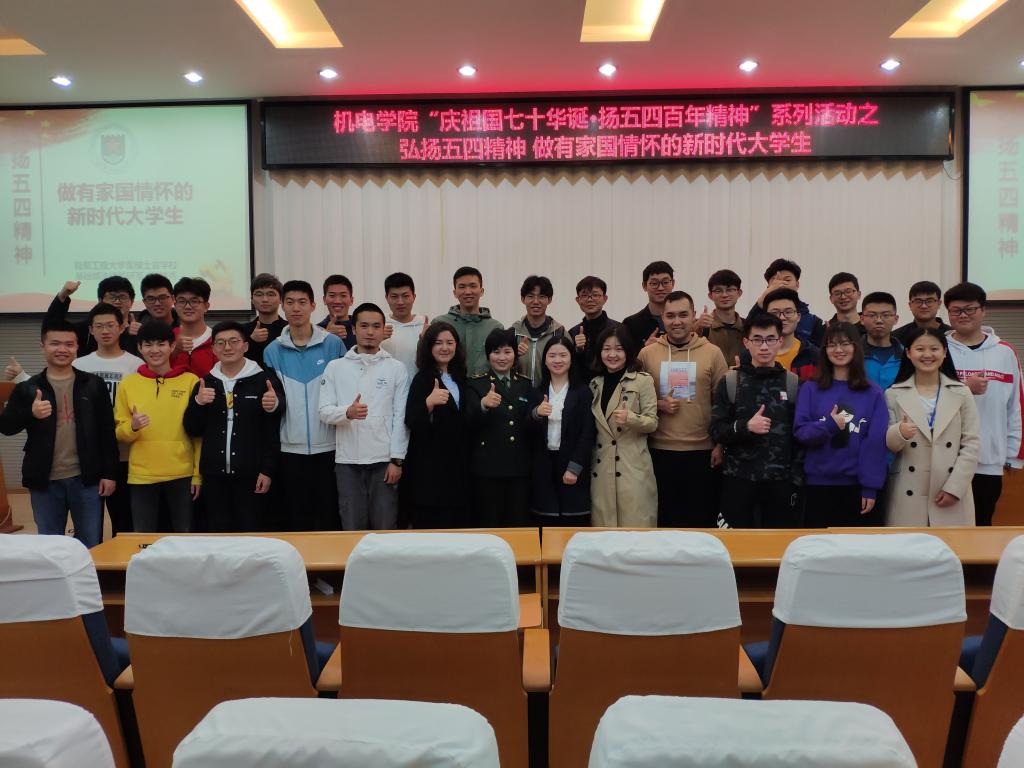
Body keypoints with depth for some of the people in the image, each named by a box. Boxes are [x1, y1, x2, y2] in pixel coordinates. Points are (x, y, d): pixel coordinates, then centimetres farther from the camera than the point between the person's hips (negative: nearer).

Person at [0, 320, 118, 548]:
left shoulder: (93, 384, 3)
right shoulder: (27, 388, 4)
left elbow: (107, 432, 3)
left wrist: (109, 473, -2)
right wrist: (31, 414, -23)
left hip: (86, 479, -1)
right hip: (44, 481, 1)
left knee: (91, 547, 6)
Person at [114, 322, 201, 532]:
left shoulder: (190, 381, 0)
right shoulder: (128, 384, 5)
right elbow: (120, 433, 9)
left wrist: (198, 474, -2)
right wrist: (132, 427, -14)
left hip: (182, 475, -1)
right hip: (142, 476, 1)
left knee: (185, 538, 6)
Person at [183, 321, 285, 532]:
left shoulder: (265, 380, -3)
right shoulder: (205, 384, 10)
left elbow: (273, 432, -4)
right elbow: (193, 430, 9)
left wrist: (268, 471, -8)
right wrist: (198, 403, -8)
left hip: (251, 474, -4)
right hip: (214, 475, 4)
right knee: (217, 534, 11)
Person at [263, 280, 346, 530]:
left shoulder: (333, 345, 1)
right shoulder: (273, 350, 5)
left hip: (328, 445, -1)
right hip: (291, 447, 1)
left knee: (330, 516, 5)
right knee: (296, 519, 8)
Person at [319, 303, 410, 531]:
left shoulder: (396, 368, 3)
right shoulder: (335, 367, 6)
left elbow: (401, 418, 1)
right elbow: (324, 412, 0)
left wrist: (397, 459, -5)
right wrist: (348, 412, -20)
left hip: (385, 459, -1)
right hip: (347, 461, 1)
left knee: (385, 527, 4)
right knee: (352, 527, 6)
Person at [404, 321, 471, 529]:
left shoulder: (459, 377, 12)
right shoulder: (423, 379, -5)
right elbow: (411, 422, -14)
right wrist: (429, 402, -29)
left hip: (458, 461, 6)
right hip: (430, 465, -6)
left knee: (457, 523, 5)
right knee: (429, 523, -7)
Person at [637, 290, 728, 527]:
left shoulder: (712, 353, 2)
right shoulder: (647, 353, 5)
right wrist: (658, 405, -10)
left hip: (703, 452, -1)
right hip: (660, 451, 1)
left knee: (702, 518, 7)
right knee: (665, 518, 9)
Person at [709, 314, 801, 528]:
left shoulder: (793, 382, 5)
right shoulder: (730, 381, 2)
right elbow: (716, 431, -2)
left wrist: (796, 477, -2)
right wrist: (745, 426, -19)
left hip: (781, 480, 1)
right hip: (738, 479, -1)